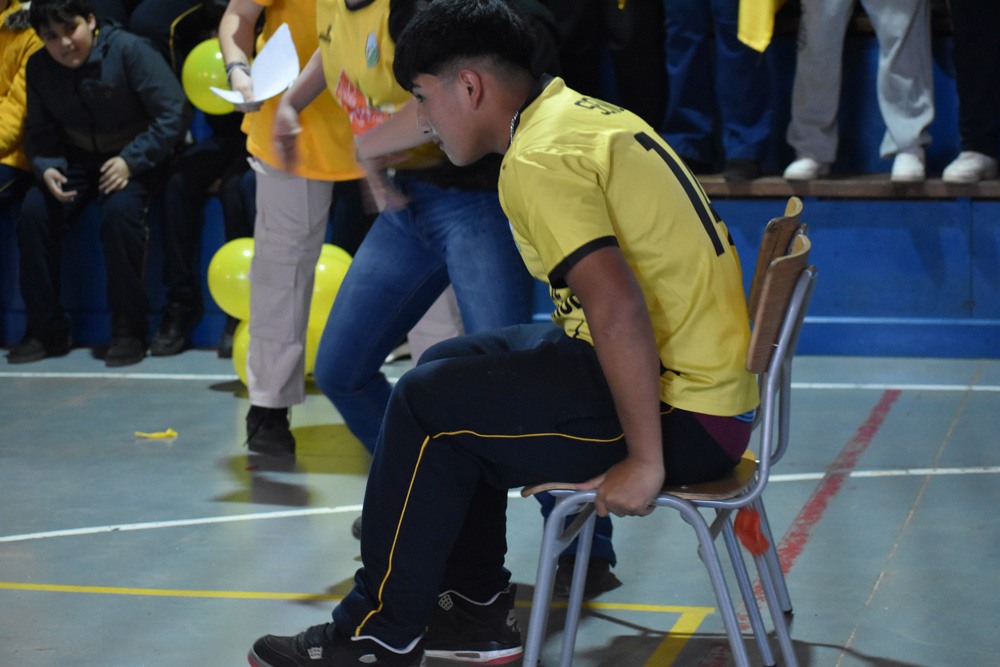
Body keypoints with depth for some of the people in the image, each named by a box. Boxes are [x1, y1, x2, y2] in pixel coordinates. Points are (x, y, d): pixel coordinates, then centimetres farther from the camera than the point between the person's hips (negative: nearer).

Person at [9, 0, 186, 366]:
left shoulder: (129, 50, -17)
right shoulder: (39, 68, -2)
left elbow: (172, 117, -17)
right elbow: (39, 132, 7)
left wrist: (130, 160, -25)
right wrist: (46, 168, -15)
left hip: (134, 160, -4)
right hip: (78, 160, 5)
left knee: (120, 211, -33)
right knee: (34, 212, -20)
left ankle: (129, 329, -20)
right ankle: (46, 330, -8)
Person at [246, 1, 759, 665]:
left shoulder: (539, 159, -19)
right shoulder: (588, 113, 12)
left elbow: (616, 306, -30)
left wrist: (645, 461, -25)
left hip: (681, 416, -10)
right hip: (708, 369, 10)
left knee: (428, 402, -5)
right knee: (455, 364, 20)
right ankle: (476, 606, 27)